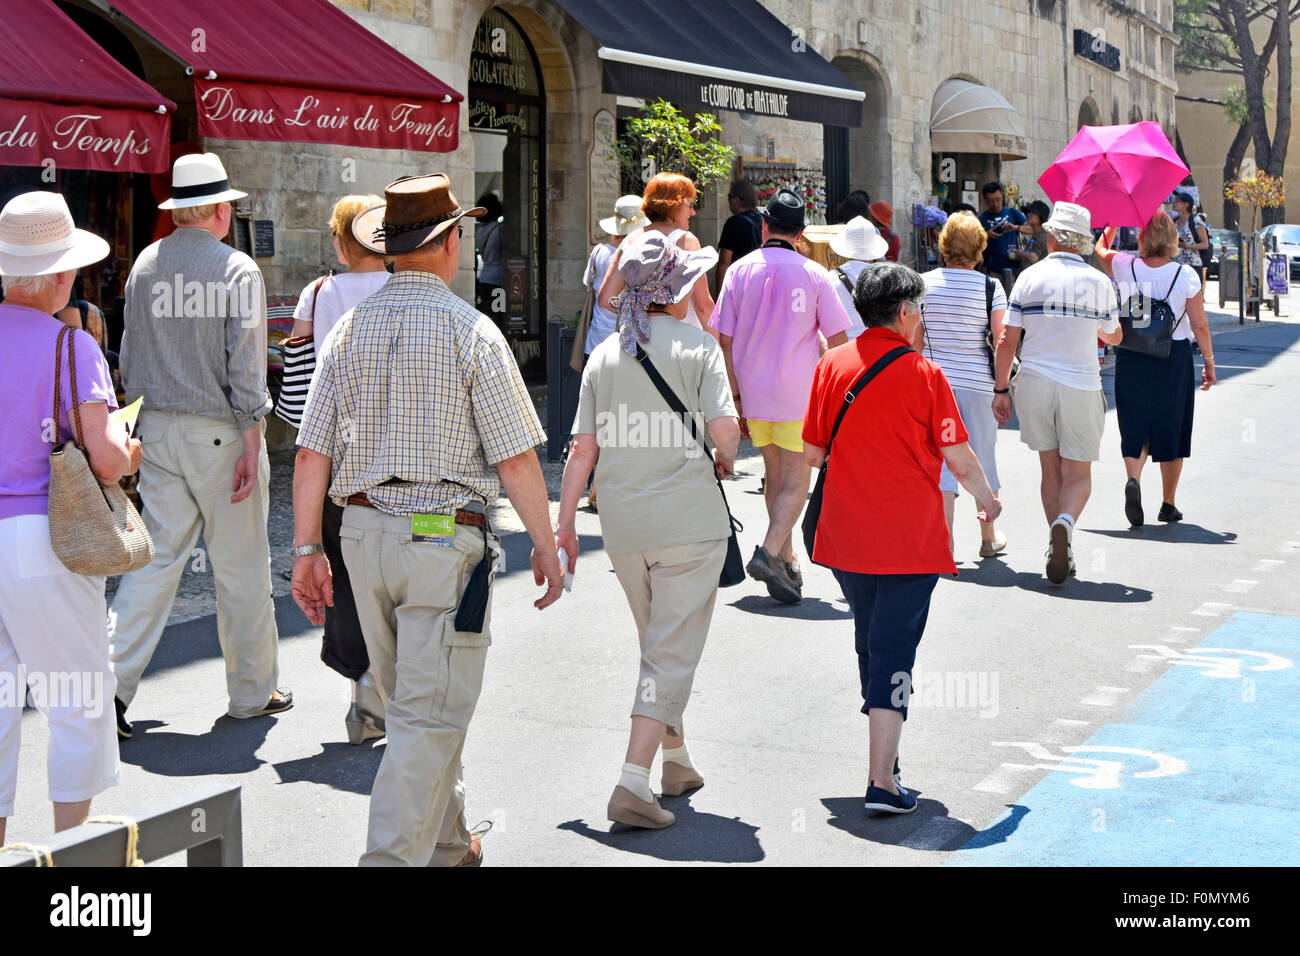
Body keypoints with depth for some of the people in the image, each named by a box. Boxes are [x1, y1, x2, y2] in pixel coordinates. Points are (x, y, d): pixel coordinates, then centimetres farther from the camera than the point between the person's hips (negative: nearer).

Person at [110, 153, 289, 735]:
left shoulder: (145, 265, 7)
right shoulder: (237, 269, -10)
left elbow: (129, 356, 12)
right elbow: (245, 365, -14)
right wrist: (251, 444, -12)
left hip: (159, 427, 5)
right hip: (219, 431, -5)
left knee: (158, 556, 7)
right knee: (240, 566, 5)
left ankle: (114, 676, -4)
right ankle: (253, 691, 16)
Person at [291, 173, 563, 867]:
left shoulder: (349, 329, 5)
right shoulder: (470, 330, -9)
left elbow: (312, 453, 3)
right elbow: (515, 457, -9)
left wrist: (307, 550, 9)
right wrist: (545, 545, 1)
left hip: (364, 532, 6)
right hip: (445, 536, -6)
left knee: (415, 705, 19)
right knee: (430, 717, -1)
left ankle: (447, 845, 34)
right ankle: (393, 857, -4)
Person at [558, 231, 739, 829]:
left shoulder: (604, 355, 7)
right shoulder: (697, 347, -5)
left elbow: (583, 449, 4)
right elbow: (725, 430, -14)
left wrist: (563, 523, 9)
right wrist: (725, 462, 9)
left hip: (622, 525, 5)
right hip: (688, 518, -5)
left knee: (659, 645, 21)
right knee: (673, 653, -2)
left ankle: (675, 758, 34)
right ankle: (633, 783, -11)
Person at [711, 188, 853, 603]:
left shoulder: (740, 270, 1)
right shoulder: (814, 274, -5)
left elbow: (726, 340, 1)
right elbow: (837, 340, -3)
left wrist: (736, 396, 9)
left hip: (754, 392, 3)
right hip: (798, 394, -3)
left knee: (774, 472, 17)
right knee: (795, 479, 1)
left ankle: (786, 558, 24)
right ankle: (770, 551, -18)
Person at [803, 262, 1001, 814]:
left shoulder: (831, 365, 2)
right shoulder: (924, 374, -9)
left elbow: (811, 452, 5)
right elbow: (960, 459, -6)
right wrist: (987, 499, 13)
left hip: (845, 534, 4)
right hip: (910, 536, -4)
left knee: (871, 640, 20)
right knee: (894, 648, -1)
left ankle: (883, 753, 33)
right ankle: (882, 780, -6)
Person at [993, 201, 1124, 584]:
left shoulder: (1030, 277, -1)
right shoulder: (1099, 282, 0)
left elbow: (1007, 340, -2)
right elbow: (1114, 337, 14)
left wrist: (1001, 388, 6)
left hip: (1035, 380, 1)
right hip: (1081, 383, -1)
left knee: (1050, 469, 13)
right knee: (1078, 474, 5)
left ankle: (1061, 551, 12)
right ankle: (1065, 521, -26)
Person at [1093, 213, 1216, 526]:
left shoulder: (1125, 267, -6)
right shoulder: (1186, 274, -9)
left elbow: (1101, 248, 18)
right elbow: (1200, 326, -6)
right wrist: (1209, 361, 5)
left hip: (1131, 357, 1)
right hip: (1175, 358, -1)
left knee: (1135, 425, 9)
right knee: (1171, 428, 11)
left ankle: (1133, 478, -20)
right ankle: (1169, 505, 17)